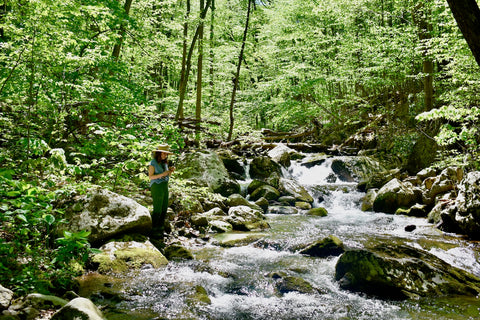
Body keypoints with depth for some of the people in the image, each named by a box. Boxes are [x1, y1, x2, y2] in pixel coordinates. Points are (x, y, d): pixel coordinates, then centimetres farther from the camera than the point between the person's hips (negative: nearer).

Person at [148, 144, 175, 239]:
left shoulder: (164, 162, 11)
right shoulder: (153, 162, -11)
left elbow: (167, 176, 15)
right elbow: (151, 177, -15)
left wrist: (171, 171, -6)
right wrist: (162, 174, -24)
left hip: (165, 187, 8)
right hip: (156, 187, -8)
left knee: (164, 209, 8)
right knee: (157, 210, -5)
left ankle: (160, 230, 18)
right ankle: (154, 232, 5)